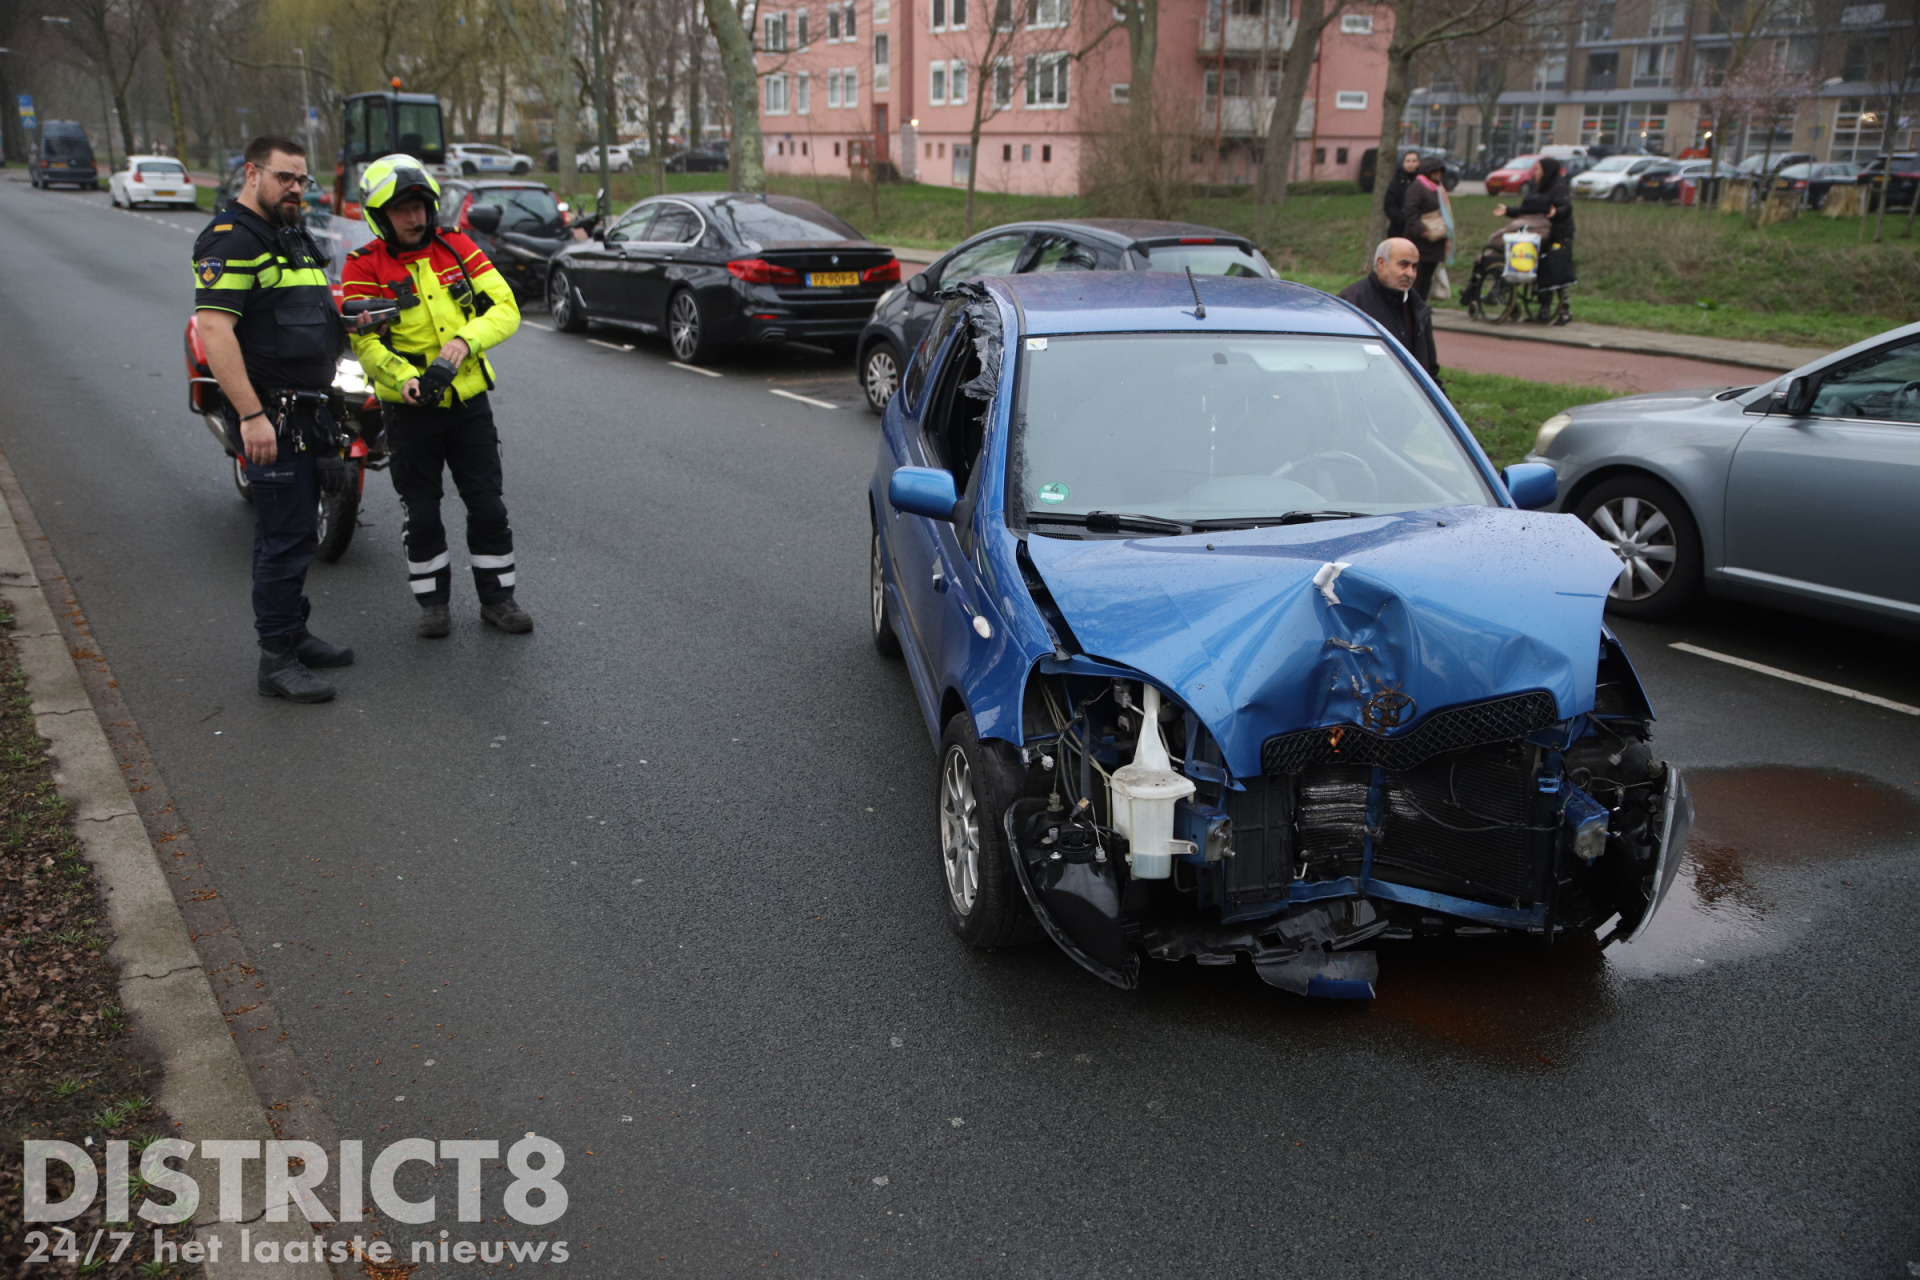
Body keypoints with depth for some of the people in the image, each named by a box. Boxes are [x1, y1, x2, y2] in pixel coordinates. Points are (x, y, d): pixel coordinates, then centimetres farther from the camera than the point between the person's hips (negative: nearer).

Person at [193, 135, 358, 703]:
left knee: (294, 529, 17)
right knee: (286, 537, -8)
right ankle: (277, 659, -1)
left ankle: (293, 633, 29)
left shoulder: (293, 236, 17)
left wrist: (344, 317, 13)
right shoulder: (231, 240, -14)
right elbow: (214, 330, -23)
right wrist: (251, 415, -28)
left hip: (305, 412, 10)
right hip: (268, 415, -10)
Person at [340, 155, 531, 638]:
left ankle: (497, 598, 18)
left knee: (487, 506, 5)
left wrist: (466, 339, -23)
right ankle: (434, 602, 22)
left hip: (469, 402, 2)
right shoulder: (364, 266, -6)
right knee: (421, 513, 7)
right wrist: (402, 378, -33)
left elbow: (505, 308, -5)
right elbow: (364, 340, -15)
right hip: (410, 409, -2)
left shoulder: (457, 248, 1)